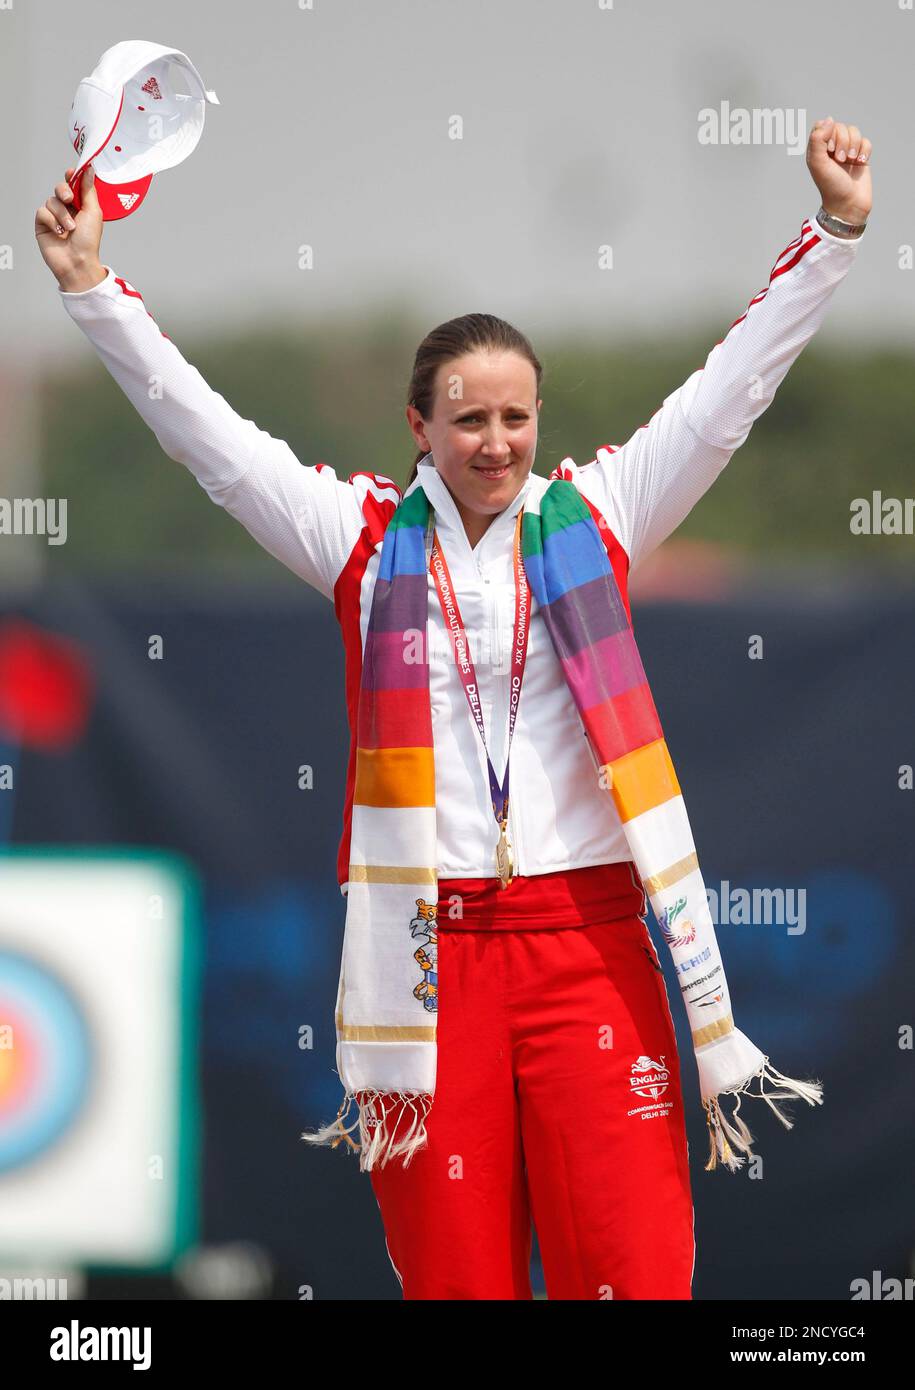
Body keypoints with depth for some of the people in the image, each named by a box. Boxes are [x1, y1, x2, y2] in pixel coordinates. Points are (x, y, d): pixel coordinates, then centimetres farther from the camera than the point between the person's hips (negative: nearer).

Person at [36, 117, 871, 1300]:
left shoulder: (597, 515, 8)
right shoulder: (360, 532, 7)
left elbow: (730, 389, 9)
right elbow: (202, 430, 7)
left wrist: (835, 231, 4)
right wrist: (93, 290, 1)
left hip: (586, 938, 0)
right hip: (424, 941, 0)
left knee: (633, 1265, -7)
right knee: (450, 1268, 1)